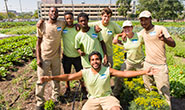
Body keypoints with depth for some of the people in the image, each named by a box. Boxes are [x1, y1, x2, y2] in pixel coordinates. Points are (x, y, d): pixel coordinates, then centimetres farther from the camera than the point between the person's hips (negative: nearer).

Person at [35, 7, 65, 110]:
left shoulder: (61, 24, -2)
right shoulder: (42, 25, -7)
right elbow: (38, 42, -3)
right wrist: (38, 58, -8)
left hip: (56, 57, 3)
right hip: (44, 58, -2)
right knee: (42, 80, 4)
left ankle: (56, 96, 38)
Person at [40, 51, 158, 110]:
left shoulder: (108, 70, -8)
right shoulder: (85, 72, -5)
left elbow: (124, 73, -14)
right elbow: (68, 76, -8)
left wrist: (144, 72, -22)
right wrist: (51, 78, -19)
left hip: (107, 97, -1)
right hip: (93, 99, 2)